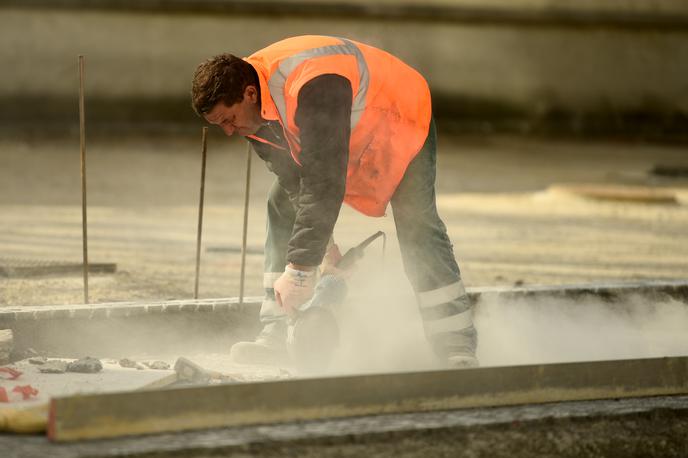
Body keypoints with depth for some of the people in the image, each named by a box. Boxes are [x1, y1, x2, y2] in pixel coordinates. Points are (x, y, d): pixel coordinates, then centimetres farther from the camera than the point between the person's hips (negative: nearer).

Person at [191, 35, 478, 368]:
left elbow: (326, 182, -46)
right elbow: (293, 177, -10)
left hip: (401, 125, -8)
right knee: (282, 209, -3)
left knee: (417, 229, -21)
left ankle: (458, 345, -17)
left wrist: (302, 266, -45)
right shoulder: (251, 103, -17)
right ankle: (275, 335, -2)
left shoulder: (314, 89, -44)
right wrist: (313, 245, -16)